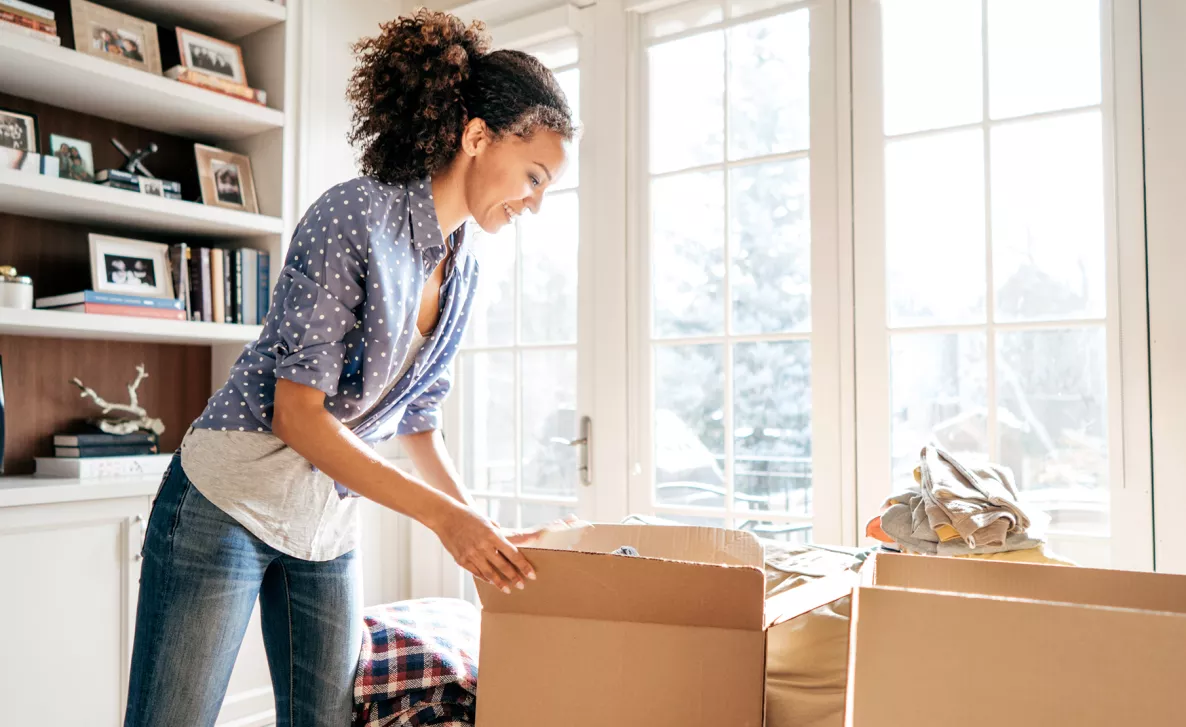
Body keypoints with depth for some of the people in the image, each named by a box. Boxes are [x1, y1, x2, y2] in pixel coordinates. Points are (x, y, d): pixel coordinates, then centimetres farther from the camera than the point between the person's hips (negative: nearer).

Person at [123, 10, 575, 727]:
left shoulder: (463, 273, 5)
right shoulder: (354, 215, -18)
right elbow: (298, 415, -21)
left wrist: (485, 530, 2)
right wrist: (441, 514, -21)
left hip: (332, 525, 7)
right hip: (231, 501, -7)